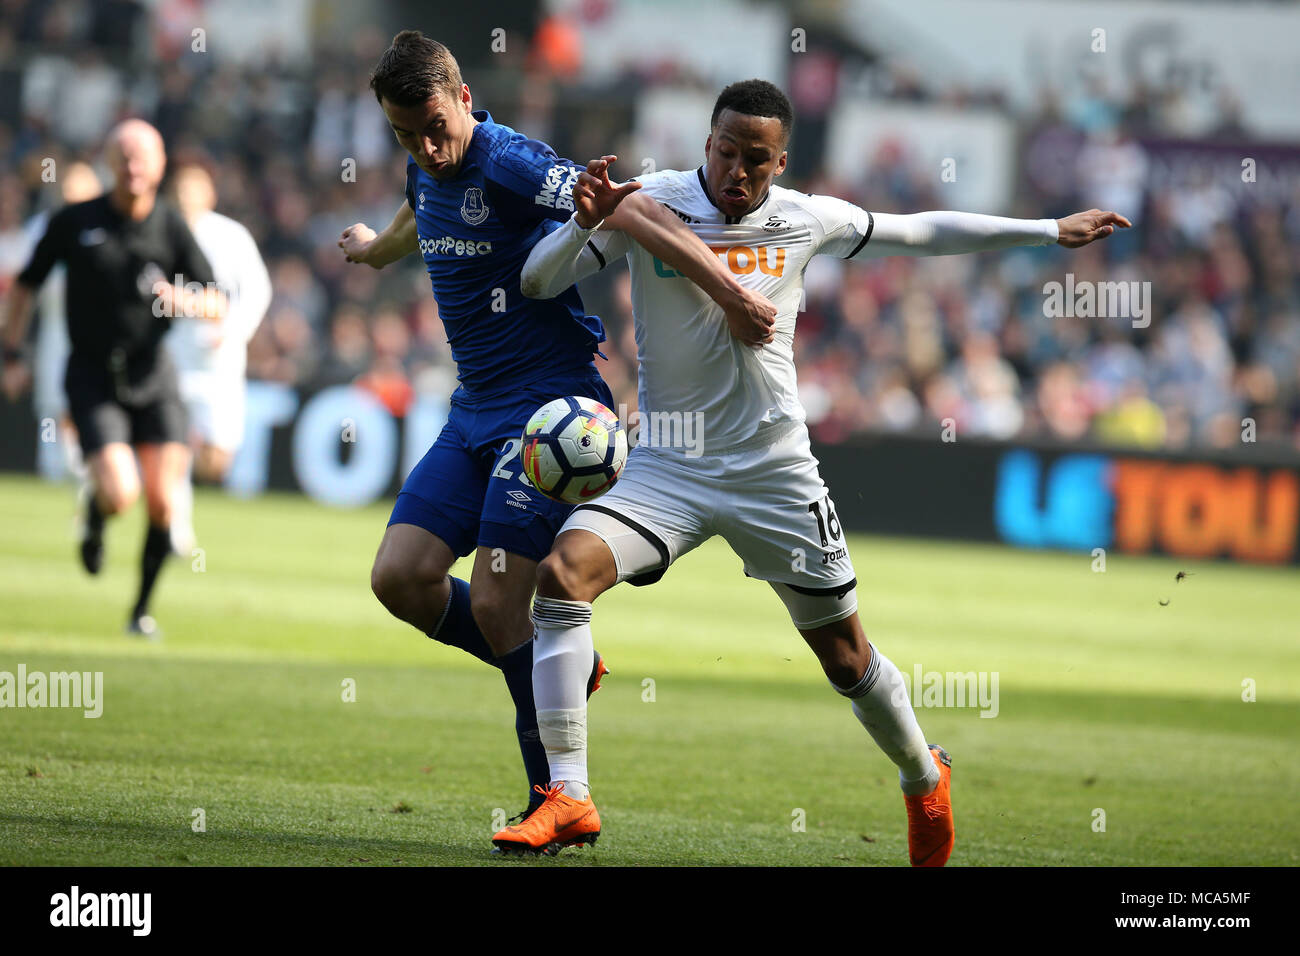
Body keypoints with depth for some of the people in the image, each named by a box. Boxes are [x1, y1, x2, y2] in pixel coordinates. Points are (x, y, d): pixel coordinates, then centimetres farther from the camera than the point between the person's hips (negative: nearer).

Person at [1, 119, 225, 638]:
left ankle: (142, 608, 15)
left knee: (162, 502, -6)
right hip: (92, 379, -2)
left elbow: (216, 304, -2)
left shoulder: (172, 225, -1)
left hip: (154, 380, 2)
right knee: (119, 493, -18)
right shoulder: (75, 221, -4)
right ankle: (95, 518, 20)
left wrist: (185, 300, -24)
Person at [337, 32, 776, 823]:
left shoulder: (510, 165, -17)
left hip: (551, 409, -8)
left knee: (495, 603, -14)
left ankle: (558, 800, -2)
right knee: (400, 578, -4)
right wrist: (376, 249, 56)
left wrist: (731, 294, -33)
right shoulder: (428, 170, 9)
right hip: (475, 417, 8)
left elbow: (637, 215, -26)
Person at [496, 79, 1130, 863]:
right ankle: (569, 800, -21)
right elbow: (539, 282, -7)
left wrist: (1049, 231, 17)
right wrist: (585, 225, -27)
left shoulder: (804, 220, 0)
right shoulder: (651, 204, -5)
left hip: (775, 472, 1)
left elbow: (920, 233, 14)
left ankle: (925, 776, 36)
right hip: (668, 466, -1)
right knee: (563, 573, -24)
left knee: (846, 657, 6)